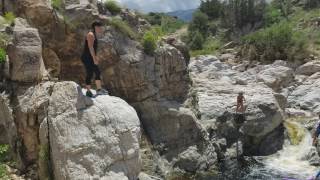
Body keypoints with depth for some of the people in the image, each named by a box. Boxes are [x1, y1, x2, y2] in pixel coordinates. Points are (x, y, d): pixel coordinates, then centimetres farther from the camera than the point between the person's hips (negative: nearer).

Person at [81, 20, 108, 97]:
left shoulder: (94, 35, 17)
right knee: (90, 74, -6)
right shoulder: (91, 34, -14)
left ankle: (99, 89, 16)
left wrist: (95, 57, 25)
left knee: (97, 72, 11)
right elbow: (90, 47, -22)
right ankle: (88, 91, 3)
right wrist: (94, 59, -24)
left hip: (90, 58, 10)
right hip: (87, 58, -10)